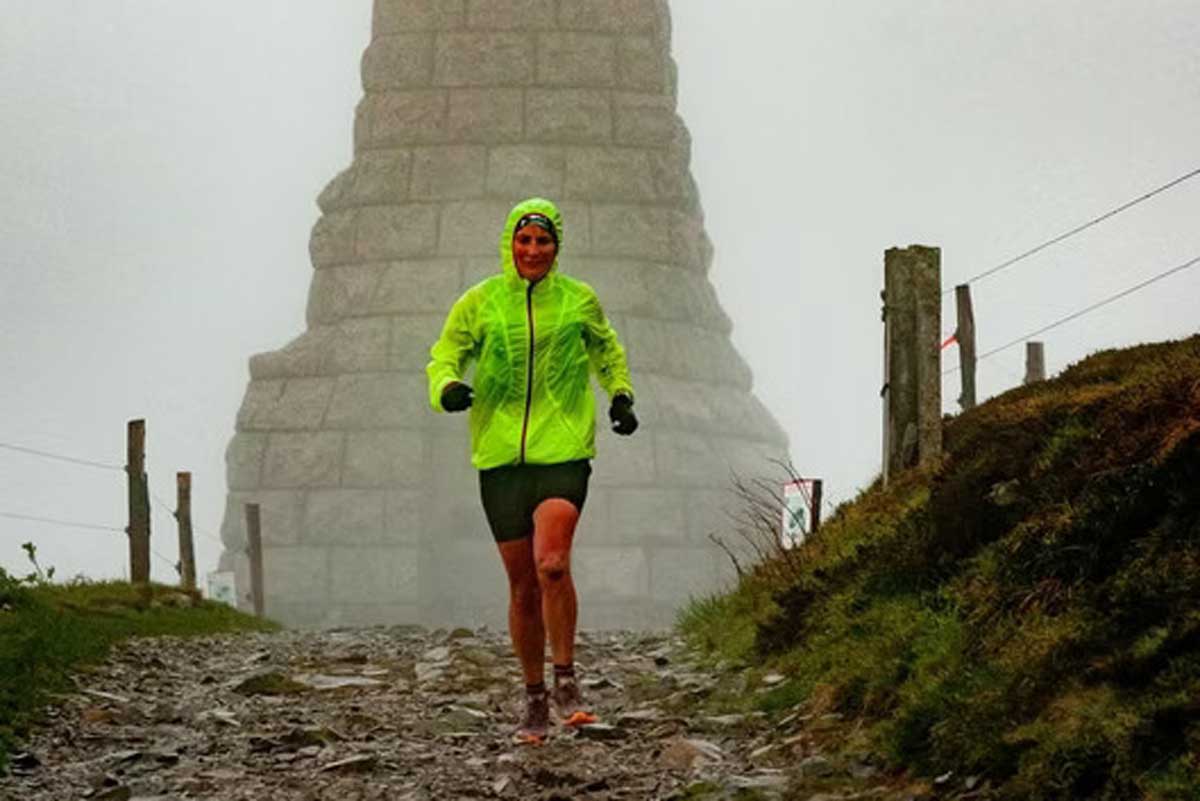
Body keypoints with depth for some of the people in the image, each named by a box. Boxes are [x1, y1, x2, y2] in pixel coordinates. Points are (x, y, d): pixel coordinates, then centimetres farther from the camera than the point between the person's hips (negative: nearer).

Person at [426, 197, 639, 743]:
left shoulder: (579, 300, 6)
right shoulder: (479, 302, 4)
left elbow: (606, 350, 24)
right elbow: (444, 355, 7)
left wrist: (620, 396, 9)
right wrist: (448, 386, -15)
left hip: (563, 451, -1)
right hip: (500, 455, 1)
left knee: (552, 564, -22)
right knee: (523, 585, 4)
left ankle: (566, 682, -8)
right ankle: (534, 698, 19)